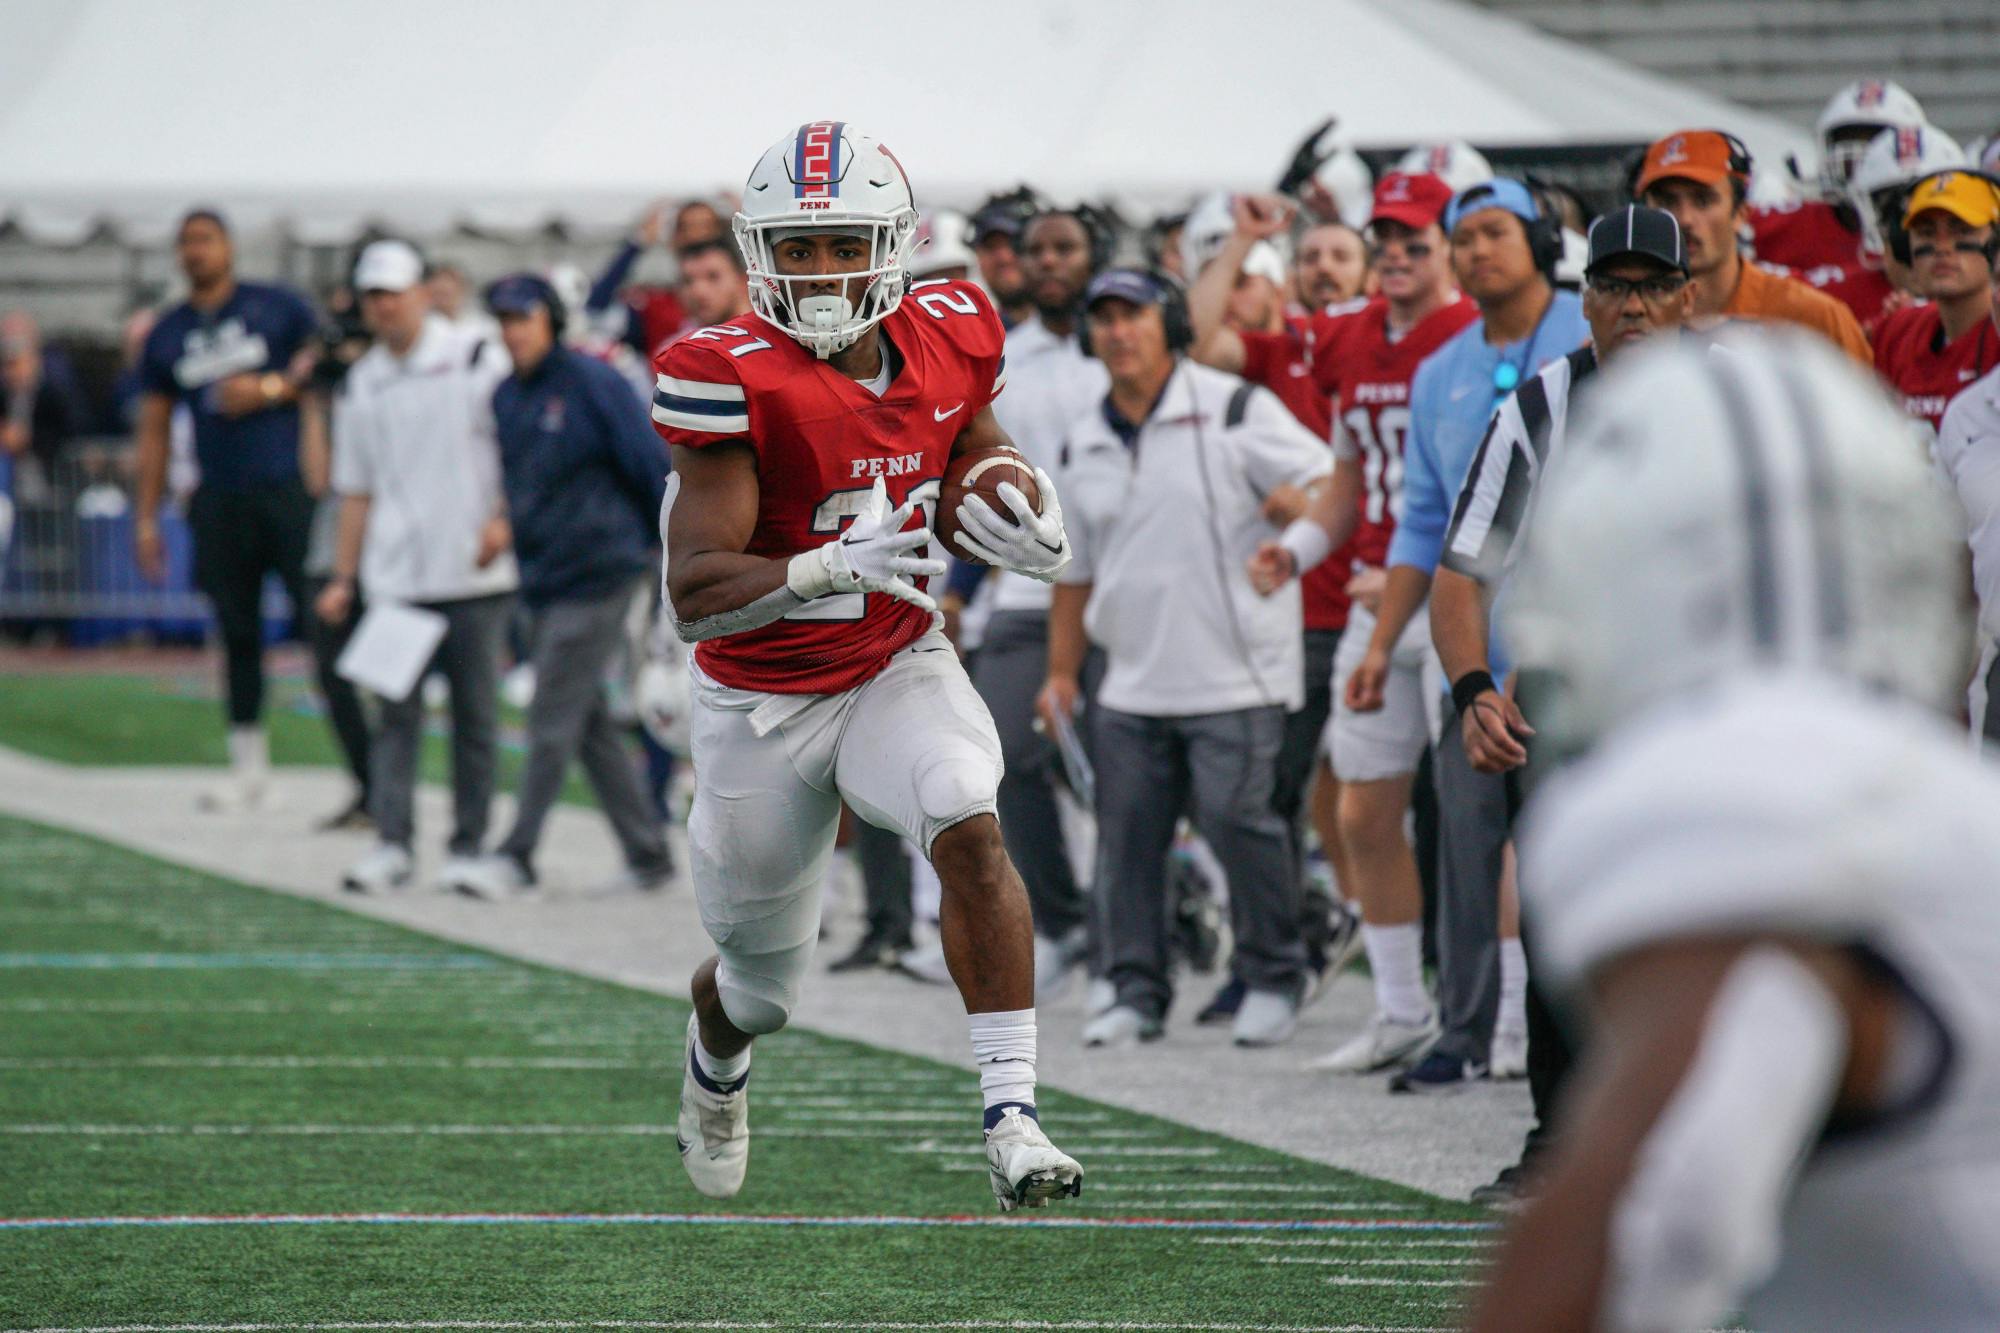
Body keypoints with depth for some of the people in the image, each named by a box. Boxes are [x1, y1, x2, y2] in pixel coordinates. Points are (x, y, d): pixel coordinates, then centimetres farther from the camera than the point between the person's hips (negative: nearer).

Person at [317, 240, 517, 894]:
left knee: (475, 711, 1)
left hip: (474, 571, -3)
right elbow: (357, 491, 16)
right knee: (395, 710, -5)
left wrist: (504, 520, -14)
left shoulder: (476, 360, 1)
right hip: (395, 579, 3)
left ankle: (469, 846, 7)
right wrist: (343, 579, 10)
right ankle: (391, 844, -7)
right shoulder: (359, 387, 12)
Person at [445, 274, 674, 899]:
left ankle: (517, 857, -8)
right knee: (590, 724, 9)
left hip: (596, 572, -8)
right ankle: (647, 853, 16)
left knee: (553, 720, -8)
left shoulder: (591, 383, -9)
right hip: (540, 580, 8)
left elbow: (649, 465, -8)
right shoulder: (505, 397, 11)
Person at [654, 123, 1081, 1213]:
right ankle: (716, 1053, 52)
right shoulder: (734, 380, -22)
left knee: (968, 832, -30)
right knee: (764, 987, 13)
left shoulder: (945, 344, -7)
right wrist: (839, 567, -42)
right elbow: (694, 596, -27)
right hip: (762, 703, -2)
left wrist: (1034, 537, -12)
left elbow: (984, 473, 12)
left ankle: (1011, 1119, -30)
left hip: (899, 670, 2)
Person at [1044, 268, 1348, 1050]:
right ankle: (1138, 992, 14)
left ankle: (1272, 979, 6)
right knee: (1127, 835, 3)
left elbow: (1333, 487, -9)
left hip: (1235, 677, -5)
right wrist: (1062, 672, 17)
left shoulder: (1234, 411, -4)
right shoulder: (1086, 444, 13)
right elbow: (1076, 571, 22)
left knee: (1237, 822, -11)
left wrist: (1294, 547, -28)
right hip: (1132, 685, 6)